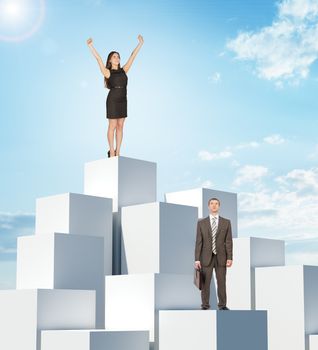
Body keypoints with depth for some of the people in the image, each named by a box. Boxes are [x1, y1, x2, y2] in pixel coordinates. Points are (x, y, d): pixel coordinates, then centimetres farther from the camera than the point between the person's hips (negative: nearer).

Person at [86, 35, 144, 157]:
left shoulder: (123, 70, 9)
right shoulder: (108, 72, -3)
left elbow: (132, 56, 10)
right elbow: (98, 58, -11)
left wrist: (140, 43, 11)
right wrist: (90, 46, -19)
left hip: (123, 101, 5)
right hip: (112, 100, -5)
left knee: (120, 126, 7)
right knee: (112, 126, -1)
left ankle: (117, 152, 12)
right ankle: (111, 151, 7)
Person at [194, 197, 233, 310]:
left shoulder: (226, 222, 4)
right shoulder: (201, 222, 3)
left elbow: (228, 241, 2)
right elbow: (198, 242, 1)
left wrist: (230, 258, -6)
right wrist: (197, 259, -6)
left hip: (221, 257, 0)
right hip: (206, 257, 0)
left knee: (221, 282, 2)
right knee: (205, 283, 1)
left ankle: (222, 305, 11)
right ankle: (205, 305, 9)